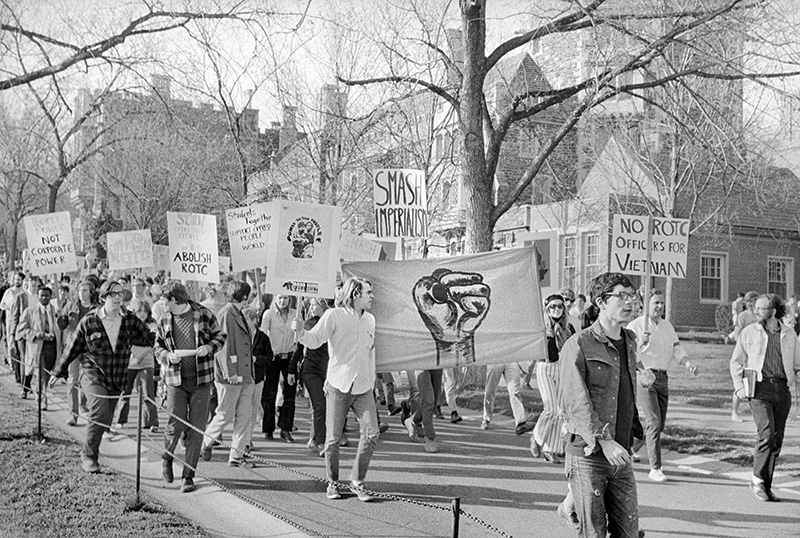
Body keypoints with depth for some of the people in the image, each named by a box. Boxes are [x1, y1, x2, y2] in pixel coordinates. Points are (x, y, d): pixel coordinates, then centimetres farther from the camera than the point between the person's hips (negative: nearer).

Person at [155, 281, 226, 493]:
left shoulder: (204, 315, -3)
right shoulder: (165, 321, 5)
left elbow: (220, 336, 8)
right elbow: (158, 347, 14)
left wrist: (209, 347, -12)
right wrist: (167, 356, -8)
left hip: (201, 380, -1)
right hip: (175, 380, 1)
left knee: (196, 429, 1)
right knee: (175, 424, -5)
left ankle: (188, 475, 11)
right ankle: (167, 457, 27)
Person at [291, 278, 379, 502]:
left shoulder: (369, 319, 13)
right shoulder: (334, 316, -5)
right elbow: (315, 340, -14)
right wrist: (301, 332, -34)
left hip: (363, 388, 5)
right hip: (338, 387, -4)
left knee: (372, 433, -6)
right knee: (333, 438, 1)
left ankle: (357, 481, 8)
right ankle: (332, 483, 20)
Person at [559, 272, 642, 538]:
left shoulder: (630, 341, 12)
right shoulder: (578, 346, -10)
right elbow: (575, 403, -17)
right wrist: (604, 441, -25)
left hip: (621, 456, 6)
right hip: (588, 457, -6)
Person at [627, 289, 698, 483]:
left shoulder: (668, 326, 16)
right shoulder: (635, 326, -5)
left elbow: (677, 349, 11)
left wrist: (687, 362, -7)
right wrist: (641, 343, -29)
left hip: (662, 378, 7)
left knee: (659, 424, 11)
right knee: (653, 422, -12)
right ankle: (655, 469, -7)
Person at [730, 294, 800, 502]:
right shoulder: (749, 332, 4)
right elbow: (736, 362, 9)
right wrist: (739, 387, -2)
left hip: (782, 389, 3)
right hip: (759, 388, -3)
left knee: (777, 440, 5)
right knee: (766, 434, -17)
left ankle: (766, 486, 17)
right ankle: (757, 480, -2)